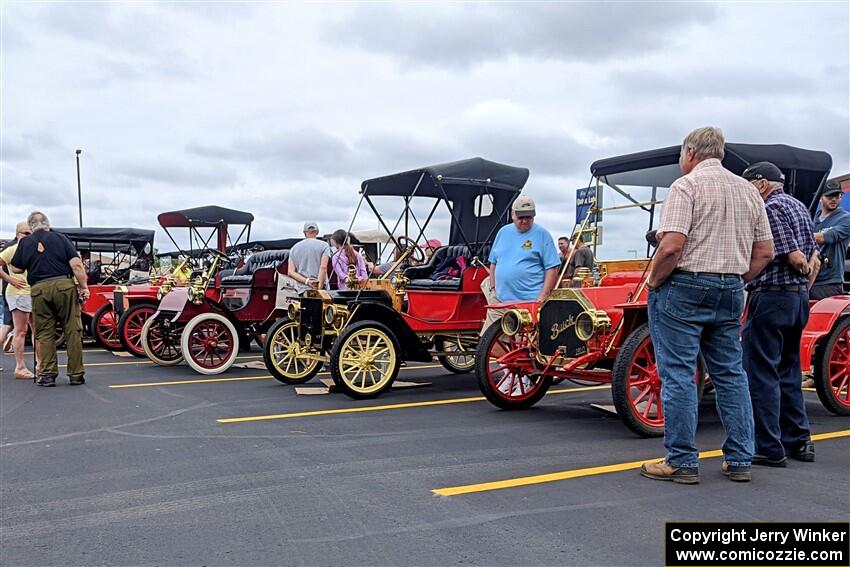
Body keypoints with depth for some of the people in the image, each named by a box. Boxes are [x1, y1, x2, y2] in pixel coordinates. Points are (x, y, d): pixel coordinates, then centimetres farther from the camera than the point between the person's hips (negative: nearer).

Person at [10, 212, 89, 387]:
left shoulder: (25, 243, 10)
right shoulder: (60, 238, 6)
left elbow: (16, 268, 17)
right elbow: (76, 264, -3)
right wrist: (84, 287, 0)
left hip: (39, 289, 1)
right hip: (64, 285, -1)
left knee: (44, 334, 10)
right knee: (72, 331, 4)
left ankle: (47, 374, 10)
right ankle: (76, 374, 6)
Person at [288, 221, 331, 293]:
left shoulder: (294, 248, 15)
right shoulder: (323, 245, 3)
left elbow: (291, 272, 5)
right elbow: (323, 268, -10)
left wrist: (307, 281, -5)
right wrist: (319, 289, -12)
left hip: (301, 290, 4)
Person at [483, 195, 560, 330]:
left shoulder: (542, 235, -2)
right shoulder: (503, 232, 13)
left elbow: (552, 268, -5)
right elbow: (493, 263, 21)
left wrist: (543, 296, -12)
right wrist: (492, 288, 12)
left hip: (530, 302, -5)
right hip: (500, 301, 5)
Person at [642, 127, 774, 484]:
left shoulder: (686, 185, -8)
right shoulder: (748, 190, 13)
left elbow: (671, 247, -20)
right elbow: (765, 252, 12)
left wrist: (653, 283, -6)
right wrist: (736, 281, 17)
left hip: (684, 288, -7)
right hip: (730, 293, 7)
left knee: (678, 375, -1)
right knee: (731, 374, 13)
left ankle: (682, 462, 3)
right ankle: (740, 461, 18)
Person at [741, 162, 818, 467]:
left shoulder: (771, 207, -12)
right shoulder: (798, 206, 17)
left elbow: (795, 257, -17)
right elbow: (813, 259, 17)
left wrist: (803, 270, 2)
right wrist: (804, 282, 14)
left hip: (770, 296, -10)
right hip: (799, 298, 10)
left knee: (761, 374, -4)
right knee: (788, 372, 17)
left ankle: (768, 448, -1)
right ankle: (798, 441, 22)